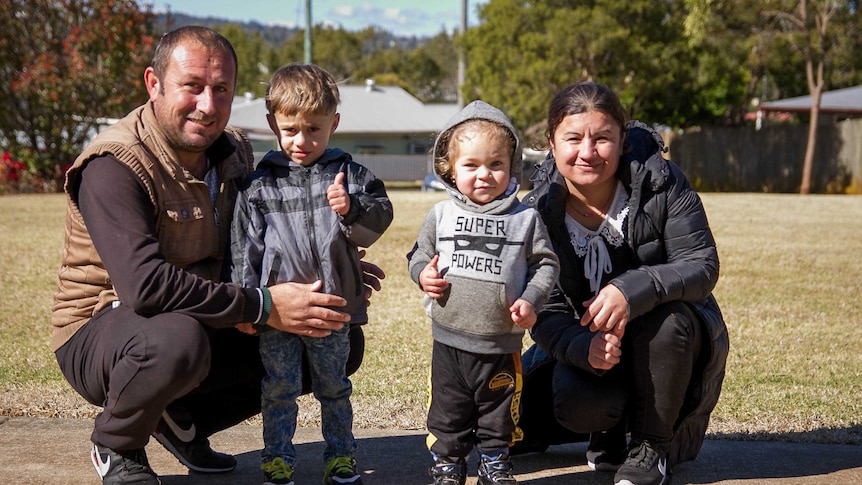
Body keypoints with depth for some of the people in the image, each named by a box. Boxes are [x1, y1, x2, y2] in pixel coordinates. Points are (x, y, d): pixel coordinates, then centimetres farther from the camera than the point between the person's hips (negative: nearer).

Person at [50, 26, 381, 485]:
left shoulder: (233, 153, 2)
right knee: (178, 338, -41)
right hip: (99, 328, -7)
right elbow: (144, 284, -35)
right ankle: (115, 447, -7)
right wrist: (263, 306, -32)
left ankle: (184, 419, 12)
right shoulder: (114, 166, -22)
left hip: (199, 324, 7)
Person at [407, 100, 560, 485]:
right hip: (449, 339, 1)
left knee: (499, 411, 13)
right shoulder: (441, 215, 1)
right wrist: (423, 273, -9)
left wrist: (531, 299, -11)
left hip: (502, 342, 0)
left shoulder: (526, 219, -2)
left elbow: (546, 263, 3)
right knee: (448, 410, 11)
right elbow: (419, 254, 12)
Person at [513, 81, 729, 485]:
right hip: (585, 339, 1)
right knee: (576, 405, -29)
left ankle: (653, 444, -11)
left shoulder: (660, 182, -18)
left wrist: (634, 289, -42)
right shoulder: (540, 211, -12)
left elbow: (702, 265, -22)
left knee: (667, 317, -35)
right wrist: (584, 348, -39)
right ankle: (610, 427, 12)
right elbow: (546, 312, -16)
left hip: (669, 344, -1)